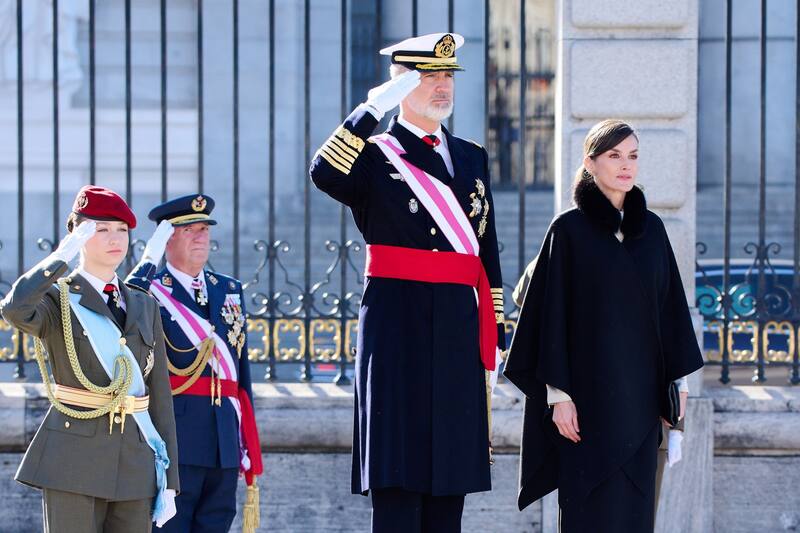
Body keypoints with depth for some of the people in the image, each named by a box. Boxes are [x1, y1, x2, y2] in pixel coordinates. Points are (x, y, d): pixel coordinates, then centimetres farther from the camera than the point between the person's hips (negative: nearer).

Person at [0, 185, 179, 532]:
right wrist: (62, 256, -15)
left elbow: (159, 396, 13)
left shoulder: (144, 307, 14)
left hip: (136, 465, 5)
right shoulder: (56, 299, 0)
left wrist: (169, 482, 9)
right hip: (74, 461, -5)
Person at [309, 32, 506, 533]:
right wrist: (372, 109, -23)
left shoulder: (472, 157, 16)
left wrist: (495, 332, 13)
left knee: (451, 478, 7)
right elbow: (325, 174, -24)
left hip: (460, 327, 5)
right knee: (399, 473, -6)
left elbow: (488, 255, 18)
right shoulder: (373, 154, 0)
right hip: (399, 322, -5)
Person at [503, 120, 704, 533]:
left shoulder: (651, 229, 10)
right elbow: (555, 313, -6)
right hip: (590, 387, -5)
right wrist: (559, 393, -12)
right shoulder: (569, 230, -3)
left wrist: (675, 383, 8)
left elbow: (669, 307, 13)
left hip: (640, 390, 5)